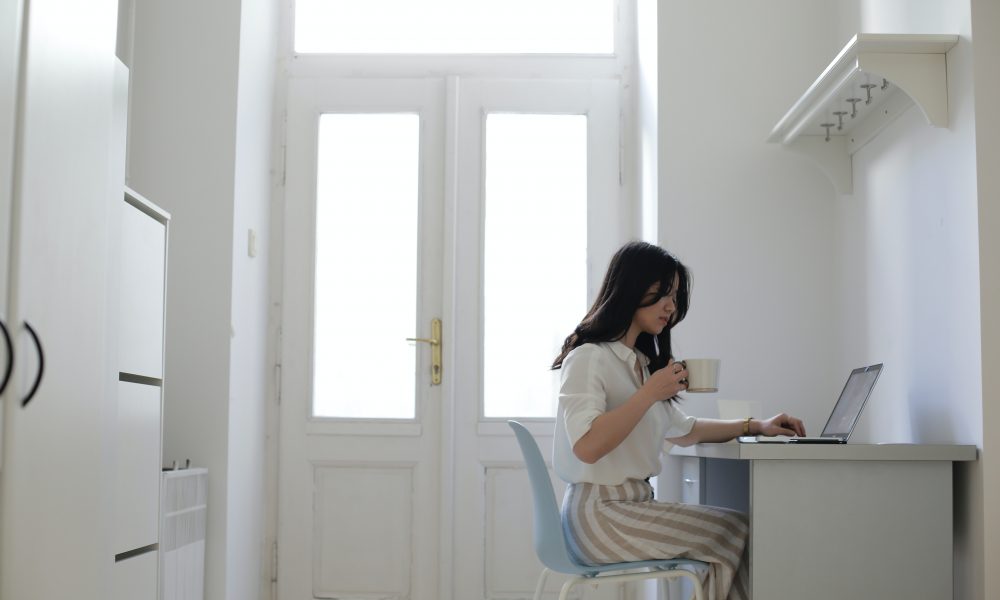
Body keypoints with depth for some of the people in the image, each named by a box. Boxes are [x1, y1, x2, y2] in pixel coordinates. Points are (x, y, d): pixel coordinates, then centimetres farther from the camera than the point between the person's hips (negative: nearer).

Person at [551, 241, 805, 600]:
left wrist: (755, 427, 20)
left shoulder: (640, 363, 19)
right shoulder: (588, 358, -10)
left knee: (733, 533, -4)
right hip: (599, 515, -9)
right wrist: (650, 392, -20)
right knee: (736, 532, -9)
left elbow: (684, 430, 28)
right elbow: (586, 446, -23)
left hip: (633, 505, 9)